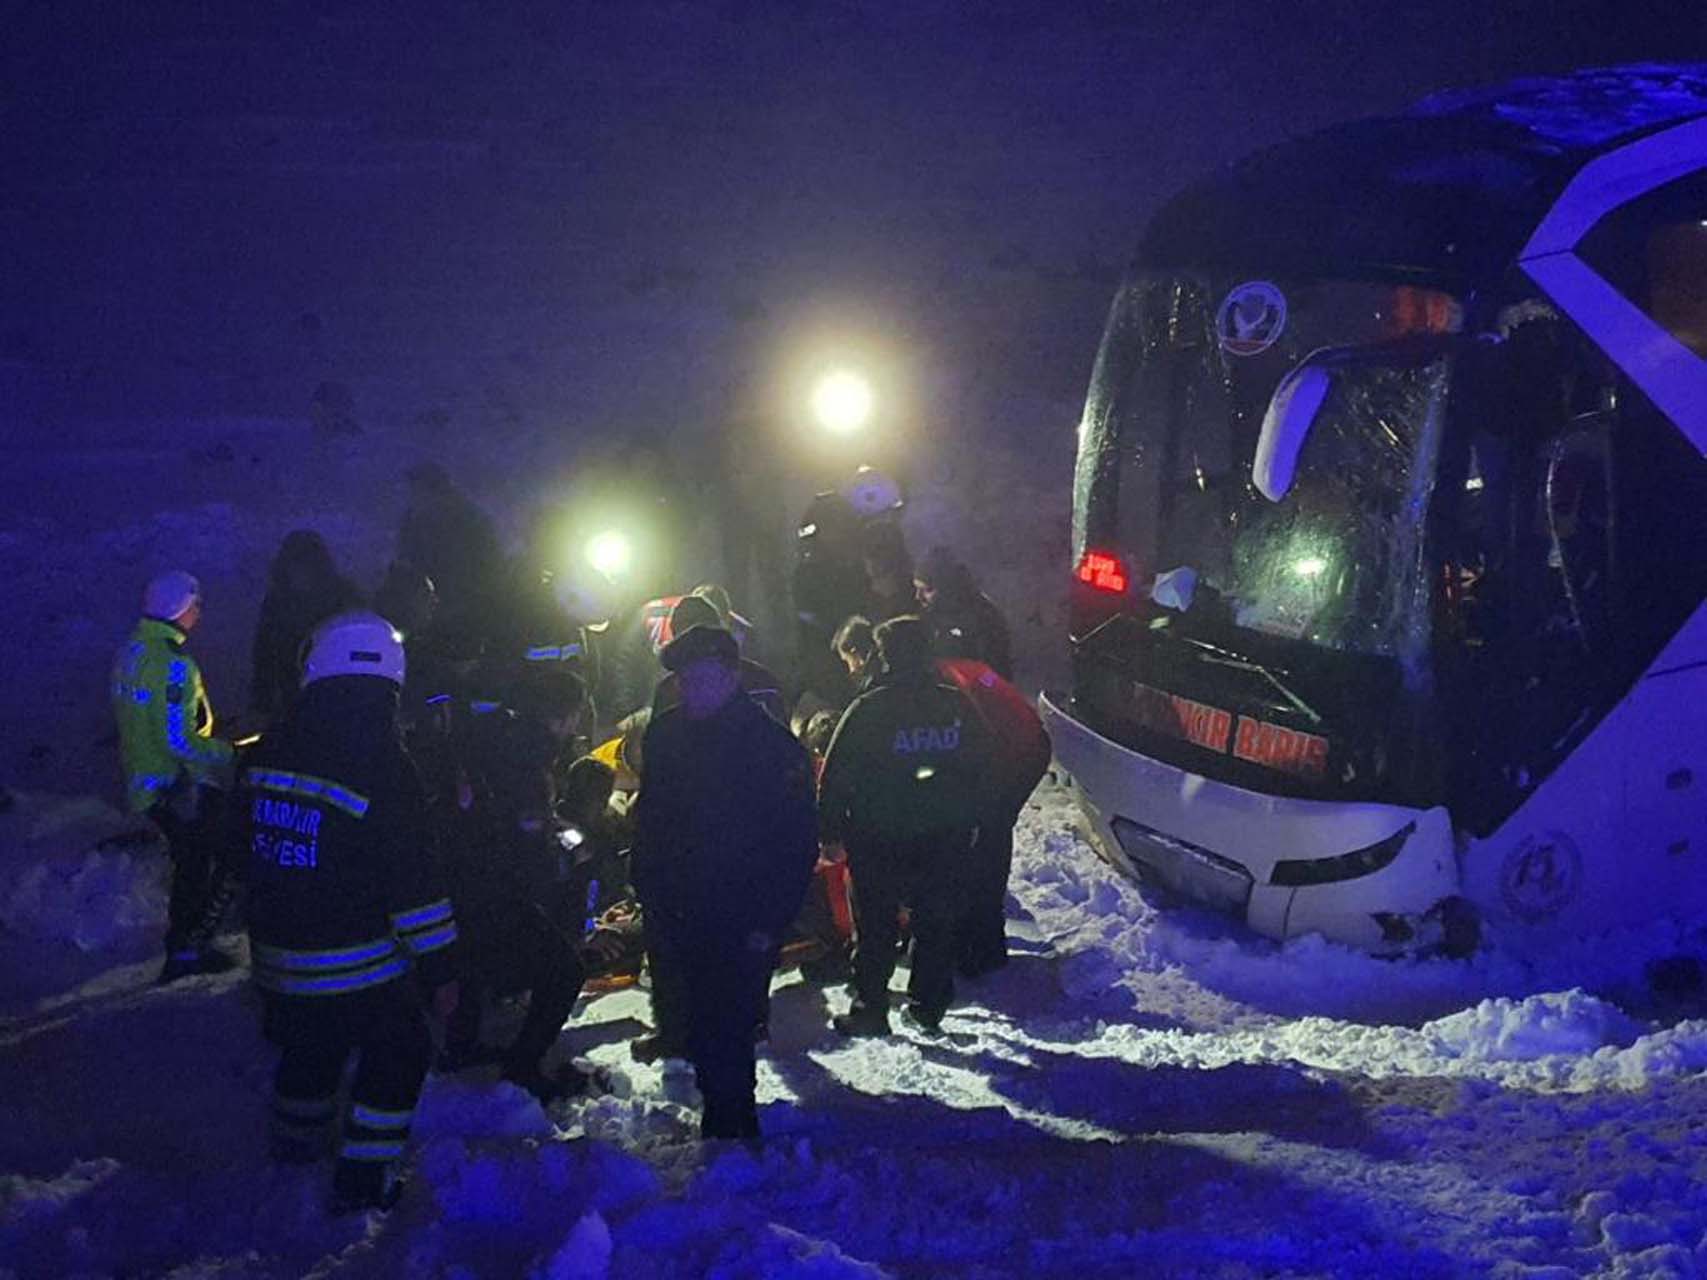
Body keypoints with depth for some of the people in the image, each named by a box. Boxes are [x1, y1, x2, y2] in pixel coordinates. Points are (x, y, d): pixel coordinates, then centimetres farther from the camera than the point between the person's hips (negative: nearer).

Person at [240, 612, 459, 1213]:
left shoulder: (270, 752, 0)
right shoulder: (383, 767, -19)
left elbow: (245, 850, 14)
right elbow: (412, 877, -18)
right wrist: (438, 967, -12)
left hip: (279, 955, 6)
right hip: (359, 965, -6)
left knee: (310, 1044, 26)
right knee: (398, 1051, 10)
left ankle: (296, 1143, 44)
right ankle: (363, 1179, 8)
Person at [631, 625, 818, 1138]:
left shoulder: (773, 744, -11)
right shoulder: (666, 736, 5)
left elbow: (799, 842, -11)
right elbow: (649, 826, 13)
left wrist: (769, 921, -14)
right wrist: (652, 904, 7)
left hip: (745, 925, -5)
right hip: (686, 918, 5)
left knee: (724, 1033, -7)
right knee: (704, 1025, 15)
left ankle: (731, 1123, 8)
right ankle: (725, 1119, 33)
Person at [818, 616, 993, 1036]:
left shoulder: (868, 709, -11)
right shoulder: (958, 707, 1)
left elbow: (836, 775, -8)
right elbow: (982, 768, 10)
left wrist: (830, 828, 2)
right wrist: (968, 819, 18)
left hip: (879, 833, -3)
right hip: (946, 835, 3)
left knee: (875, 924, 6)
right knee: (937, 922, 13)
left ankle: (869, 1009, 6)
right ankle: (929, 1005, 17)